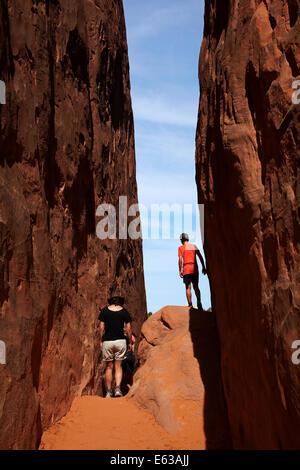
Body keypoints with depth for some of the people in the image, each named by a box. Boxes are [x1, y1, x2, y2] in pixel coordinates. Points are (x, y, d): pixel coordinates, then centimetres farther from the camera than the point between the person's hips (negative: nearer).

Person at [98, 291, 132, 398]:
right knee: (118, 366, 8)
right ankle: (118, 388, -8)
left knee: (109, 367, 9)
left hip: (107, 341, 0)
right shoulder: (124, 311, 3)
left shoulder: (104, 311, 2)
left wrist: (101, 341, 8)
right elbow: (128, 328, 2)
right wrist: (130, 342, 10)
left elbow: (102, 327, 0)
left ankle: (108, 392, 11)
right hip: (120, 341, 0)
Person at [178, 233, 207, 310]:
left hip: (186, 269, -3)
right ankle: (199, 302, -6)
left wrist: (180, 271, -3)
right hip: (195, 269, 3)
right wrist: (203, 267, 10)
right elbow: (200, 257, 7)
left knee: (188, 287, 1)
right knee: (196, 287, 11)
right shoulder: (194, 246, 12)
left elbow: (180, 260, -7)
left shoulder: (181, 248, 2)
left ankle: (190, 305, -7)